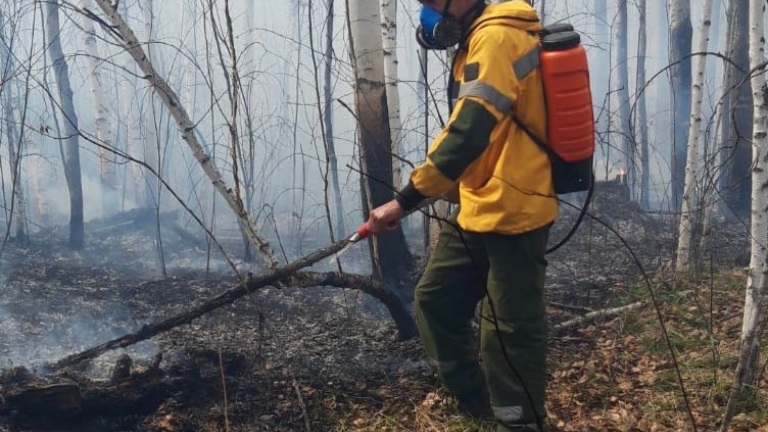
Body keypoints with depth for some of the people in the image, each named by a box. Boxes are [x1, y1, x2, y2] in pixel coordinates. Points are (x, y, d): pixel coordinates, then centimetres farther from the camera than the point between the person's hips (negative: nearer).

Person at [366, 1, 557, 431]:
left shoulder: (497, 38, -16)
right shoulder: (481, 40, 16)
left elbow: (467, 134, -26)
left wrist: (404, 201, -26)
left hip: (511, 214, -10)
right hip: (477, 211, 10)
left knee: (511, 333, -1)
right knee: (435, 302, 14)